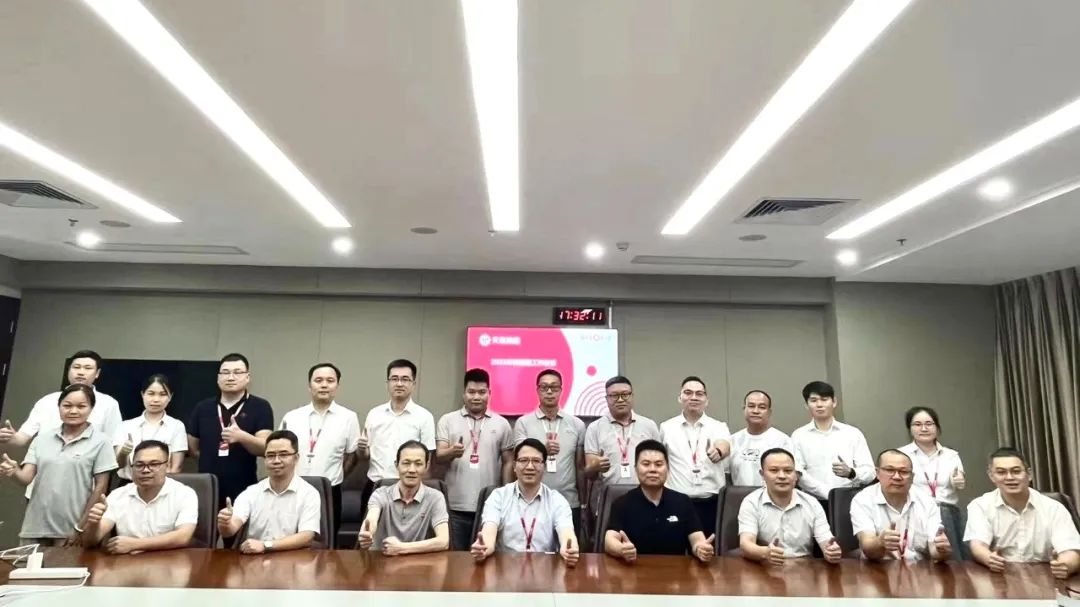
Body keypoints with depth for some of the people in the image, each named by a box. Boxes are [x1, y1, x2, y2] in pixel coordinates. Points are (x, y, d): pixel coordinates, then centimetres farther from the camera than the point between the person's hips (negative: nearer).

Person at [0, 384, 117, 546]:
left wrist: (81, 528, -7)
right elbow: (26, 477, 2)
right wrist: (13, 472, -21)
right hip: (35, 527, 3)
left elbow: (101, 486, -5)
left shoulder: (100, 442, -5)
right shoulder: (42, 438, 7)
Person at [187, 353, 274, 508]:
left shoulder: (260, 407, -3)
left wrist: (242, 437, -30)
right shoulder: (202, 408, 9)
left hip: (243, 490, -3)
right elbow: (192, 447, 19)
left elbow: (265, 447, -13)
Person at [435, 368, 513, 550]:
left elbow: (508, 462, 8)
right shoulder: (447, 420, 3)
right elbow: (439, 456, -4)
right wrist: (452, 451, -27)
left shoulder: (501, 423, 5)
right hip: (457, 506, 0)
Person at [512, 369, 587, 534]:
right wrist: (543, 450, -25)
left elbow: (581, 466, 10)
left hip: (569, 503, 2)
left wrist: (583, 500, 9)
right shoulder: (523, 423, 1)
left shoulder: (577, 424, 6)